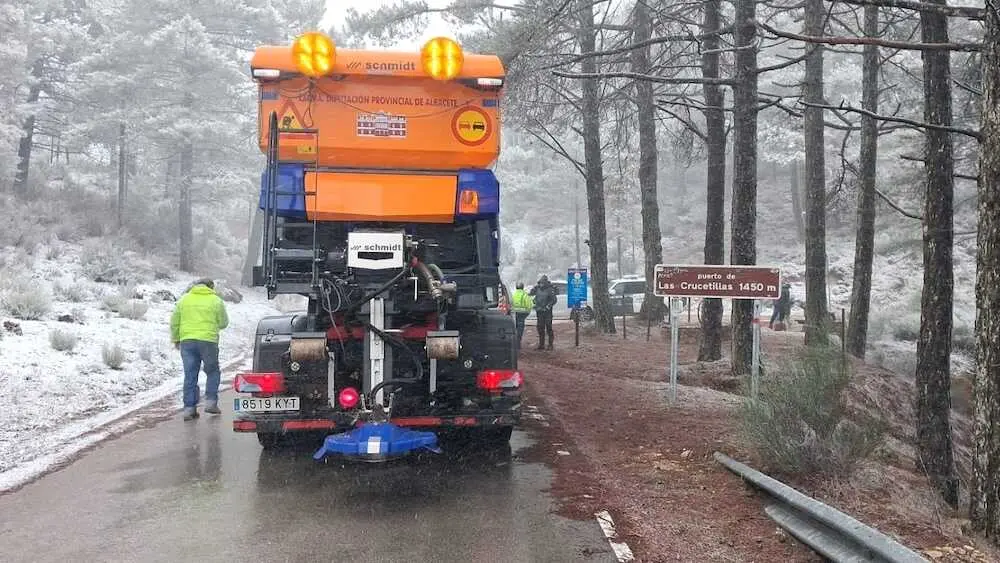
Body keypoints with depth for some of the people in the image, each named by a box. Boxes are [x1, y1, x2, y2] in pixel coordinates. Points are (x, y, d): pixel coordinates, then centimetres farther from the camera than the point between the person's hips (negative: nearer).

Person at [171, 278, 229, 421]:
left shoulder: (184, 299, 11)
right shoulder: (216, 300, 3)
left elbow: (174, 322, 10)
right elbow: (223, 323, 7)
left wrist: (175, 339, 20)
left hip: (187, 341, 3)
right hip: (208, 340, -2)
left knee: (190, 376, 6)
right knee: (212, 372, 14)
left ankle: (189, 408, 5)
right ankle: (210, 401, 6)